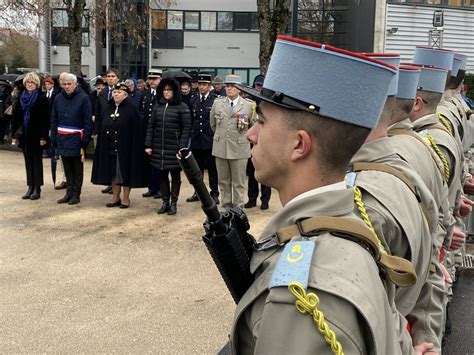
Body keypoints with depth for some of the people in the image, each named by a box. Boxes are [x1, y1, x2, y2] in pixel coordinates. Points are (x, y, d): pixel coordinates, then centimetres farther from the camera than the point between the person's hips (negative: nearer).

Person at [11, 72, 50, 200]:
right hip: (24, 135, 5)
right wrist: (14, 134, 6)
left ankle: (37, 188, 8)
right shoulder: (21, 98, 9)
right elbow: (16, 117, 11)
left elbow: (45, 119, -10)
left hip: (36, 135, -5)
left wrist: (43, 136, -15)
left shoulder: (42, 99, -6)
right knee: (28, 162, 9)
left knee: (37, 161, 2)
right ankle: (30, 187, 16)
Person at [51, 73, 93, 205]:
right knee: (67, 168, 12)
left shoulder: (83, 98, -7)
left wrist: (85, 140, -14)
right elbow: (54, 119, 11)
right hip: (62, 139, 5)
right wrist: (54, 138, 4)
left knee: (77, 168, 6)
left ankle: (76, 194, 13)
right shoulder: (58, 98, 7)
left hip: (76, 139, -5)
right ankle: (69, 193, 20)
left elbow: (88, 121, -9)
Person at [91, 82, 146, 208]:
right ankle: (116, 197, 21)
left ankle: (126, 198, 13)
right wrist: (102, 145, 6)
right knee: (113, 173, 10)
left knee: (125, 172, 3)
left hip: (125, 147, -5)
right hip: (109, 147, 5)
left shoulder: (132, 109, -8)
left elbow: (137, 131, -11)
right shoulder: (107, 109, 10)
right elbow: (102, 129, 12)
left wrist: (135, 148, -15)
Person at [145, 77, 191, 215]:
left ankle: (174, 203, 15)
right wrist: (148, 145, 2)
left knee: (175, 175, 6)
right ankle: (165, 202, 18)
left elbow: (186, 129, -8)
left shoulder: (182, 107, -5)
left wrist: (182, 148, -14)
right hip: (158, 147, 4)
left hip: (174, 147, -4)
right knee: (162, 175, 9)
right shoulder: (158, 106, 8)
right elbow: (151, 126, 9)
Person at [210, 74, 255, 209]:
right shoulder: (217, 103, 5)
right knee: (223, 181, 11)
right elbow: (213, 123, 19)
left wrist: (243, 137, 10)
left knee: (238, 182, 3)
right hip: (220, 147, 3)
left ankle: (238, 208, 12)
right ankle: (226, 206, 21)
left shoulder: (249, 105, -4)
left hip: (239, 148, -3)